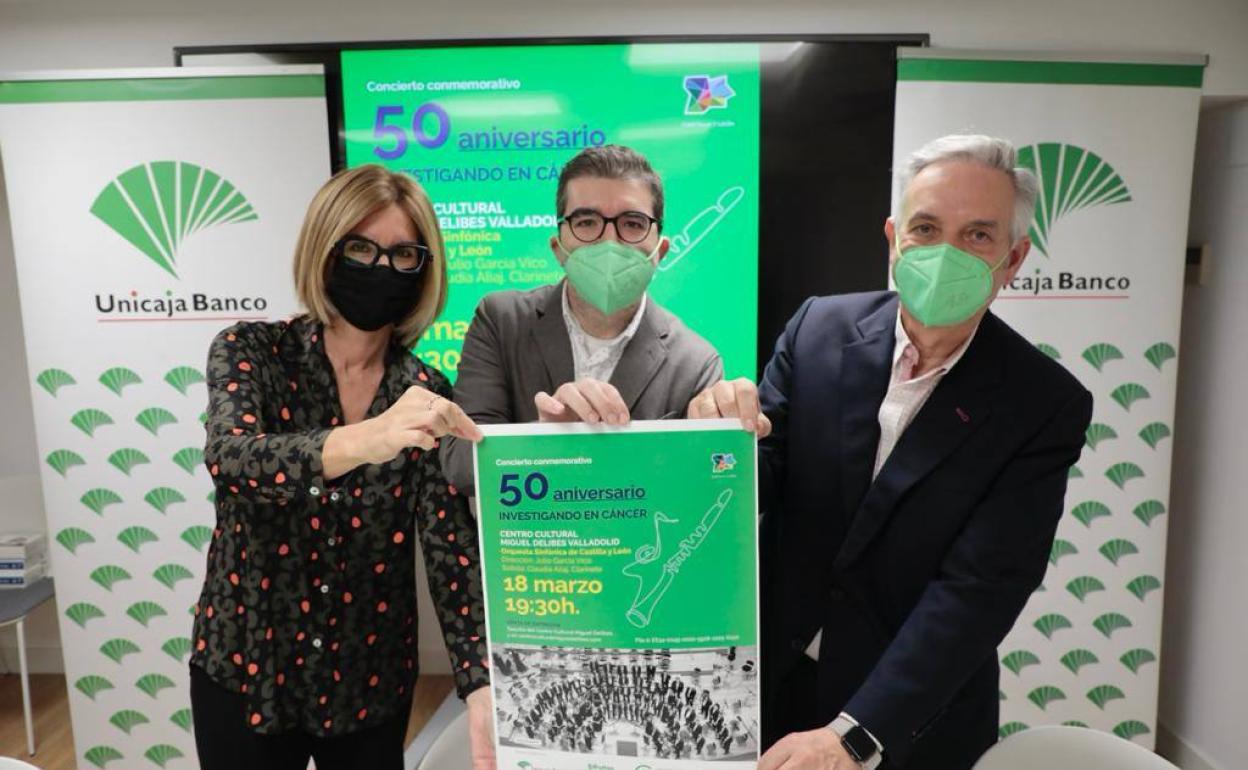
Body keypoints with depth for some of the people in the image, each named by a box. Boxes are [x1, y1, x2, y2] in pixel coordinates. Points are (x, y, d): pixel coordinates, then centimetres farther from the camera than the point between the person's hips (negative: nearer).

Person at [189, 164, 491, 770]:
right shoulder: (251, 351, -10)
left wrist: (482, 688, -29)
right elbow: (231, 459, -29)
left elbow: (453, 545, -15)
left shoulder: (428, 397, -7)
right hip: (244, 671, -1)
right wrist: (361, 441, -49)